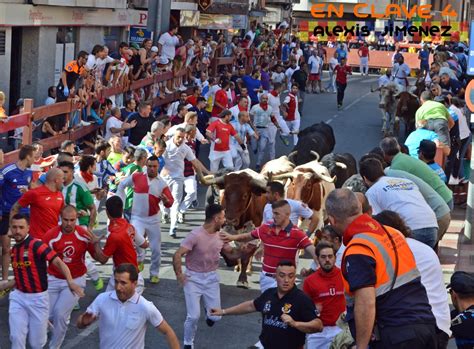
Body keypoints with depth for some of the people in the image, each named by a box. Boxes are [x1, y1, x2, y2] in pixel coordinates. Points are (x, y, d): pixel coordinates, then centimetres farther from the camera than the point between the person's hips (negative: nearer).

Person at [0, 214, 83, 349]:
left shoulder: (36, 245, -16)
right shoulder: (14, 250, 7)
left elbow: (58, 262, -26)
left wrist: (70, 281, -42)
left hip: (37, 298, -5)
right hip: (18, 297, 5)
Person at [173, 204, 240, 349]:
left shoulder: (221, 235, -2)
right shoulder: (196, 235, -22)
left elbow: (230, 254, 9)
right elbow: (177, 255, -23)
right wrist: (179, 275, -22)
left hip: (211, 278, 5)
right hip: (193, 278, -4)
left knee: (216, 316, 2)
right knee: (194, 316, -9)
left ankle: (208, 311, 40)